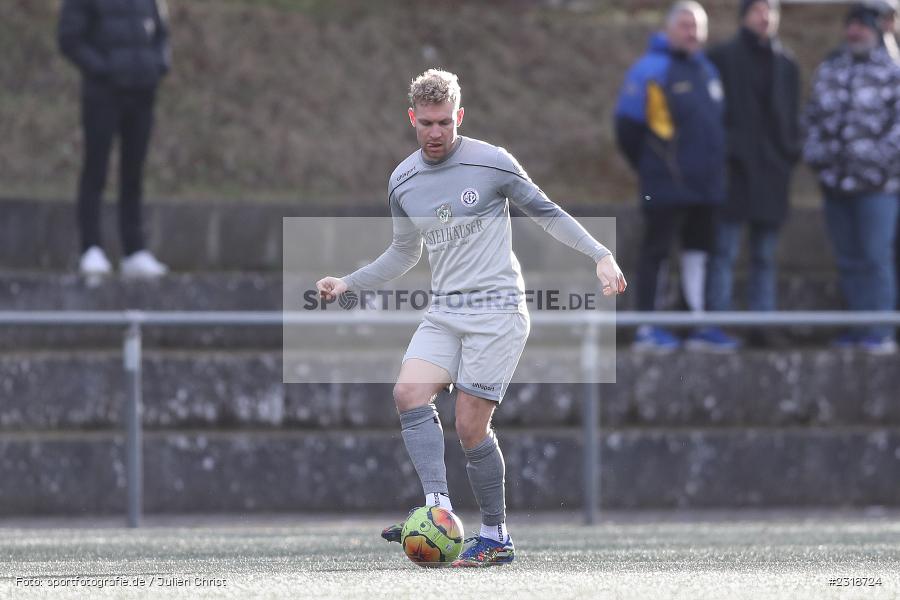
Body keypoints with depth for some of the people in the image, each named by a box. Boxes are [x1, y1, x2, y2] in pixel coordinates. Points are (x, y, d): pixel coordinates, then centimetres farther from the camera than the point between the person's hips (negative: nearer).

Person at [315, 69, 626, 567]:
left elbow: (546, 213, 3)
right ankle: (438, 511, -25)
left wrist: (600, 255, -5)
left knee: (470, 425, -10)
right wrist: (348, 283, 15)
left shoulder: (492, 163, -6)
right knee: (408, 392, -20)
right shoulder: (402, 182, 9)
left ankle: (495, 537, 3)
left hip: (496, 307, -5)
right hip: (444, 311, 5)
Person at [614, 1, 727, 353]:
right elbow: (628, 125, -10)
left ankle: (700, 326, 16)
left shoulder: (707, 70, 14)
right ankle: (647, 328, -1)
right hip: (667, 187, -8)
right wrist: (649, 166, -3)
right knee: (655, 250, -3)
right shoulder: (652, 70, -10)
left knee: (699, 251, 11)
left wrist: (713, 164, 18)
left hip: (705, 183, 8)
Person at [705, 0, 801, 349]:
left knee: (765, 255, 7)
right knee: (725, 251, -7)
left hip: (772, 169, 5)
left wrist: (792, 153, 6)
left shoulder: (786, 65, 14)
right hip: (734, 167, -5)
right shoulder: (723, 58, 0)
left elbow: (792, 114, 17)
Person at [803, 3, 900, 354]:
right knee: (848, 261, 10)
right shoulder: (829, 70, 14)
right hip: (836, 181, 6)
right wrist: (814, 153, 8)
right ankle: (860, 329, 16)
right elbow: (814, 115, 19)